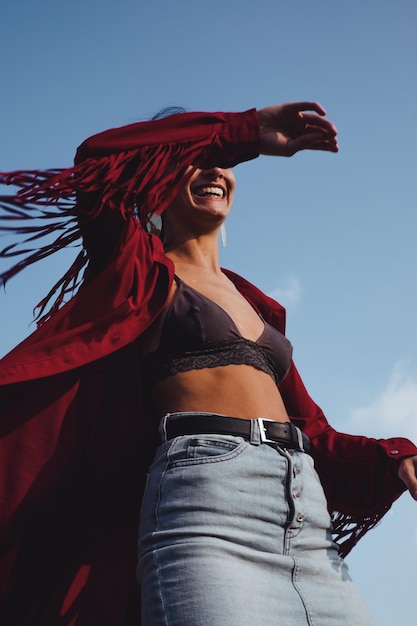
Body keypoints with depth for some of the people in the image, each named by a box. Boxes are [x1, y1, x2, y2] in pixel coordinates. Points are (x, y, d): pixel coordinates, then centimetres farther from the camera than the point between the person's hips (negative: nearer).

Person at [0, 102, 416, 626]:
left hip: (308, 525, 6)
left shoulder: (258, 306, 29)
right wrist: (248, 131, -1)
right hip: (206, 501, -6)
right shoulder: (143, 268, 13)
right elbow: (98, 161, -6)